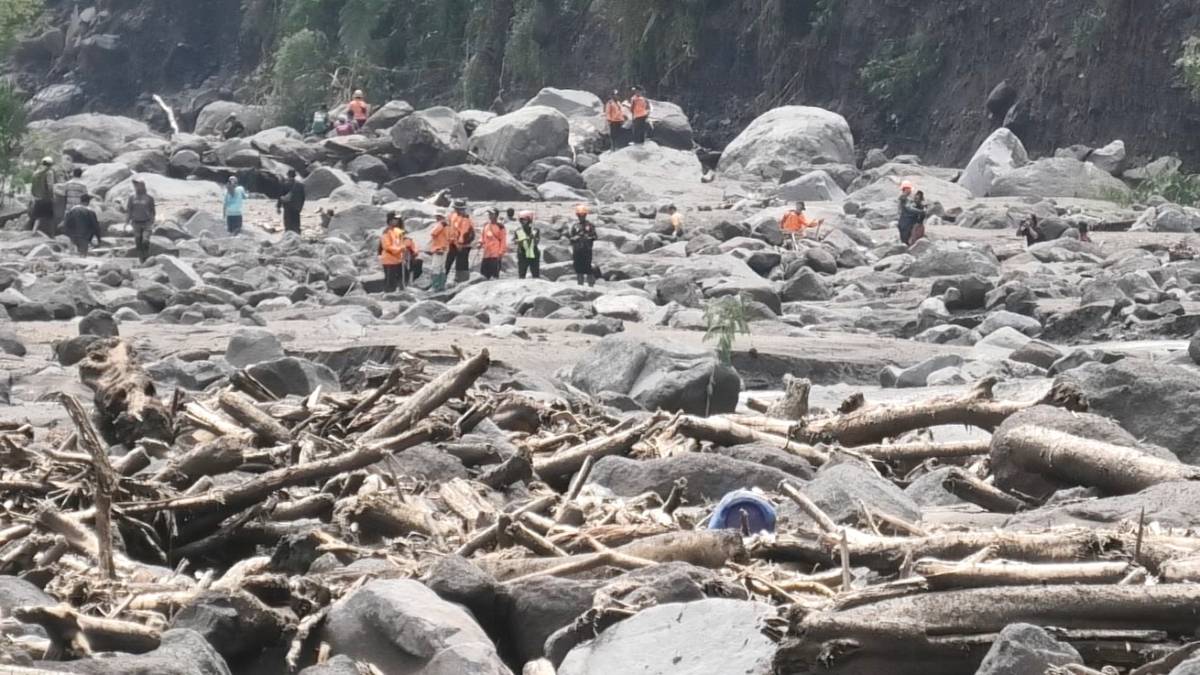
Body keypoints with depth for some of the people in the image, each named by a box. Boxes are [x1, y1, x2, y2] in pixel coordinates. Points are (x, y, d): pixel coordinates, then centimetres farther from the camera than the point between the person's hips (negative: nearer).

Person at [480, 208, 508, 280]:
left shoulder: (500, 226, -6)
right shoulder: (486, 226, 13)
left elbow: (503, 240, -6)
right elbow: (483, 236, 25)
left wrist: (501, 252, -10)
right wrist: (481, 242, 5)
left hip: (496, 255, -7)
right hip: (486, 254, 7)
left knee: (495, 274, -8)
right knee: (485, 272, 6)